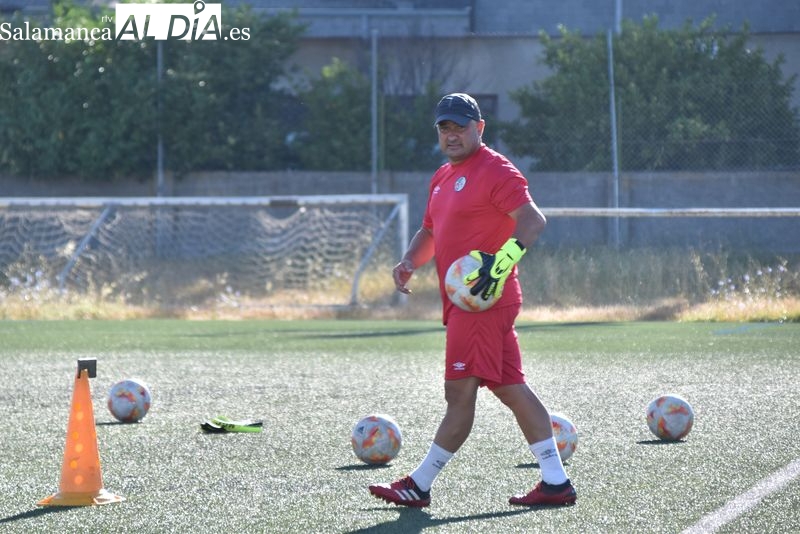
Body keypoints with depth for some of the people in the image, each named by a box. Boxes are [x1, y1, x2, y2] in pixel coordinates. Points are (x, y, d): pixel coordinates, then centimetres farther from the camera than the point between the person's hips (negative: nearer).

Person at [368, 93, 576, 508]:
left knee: (460, 393, -5)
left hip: (482, 301, -10)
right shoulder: (443, 177, 20)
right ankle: (556, 482, 9)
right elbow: (430, 231, 31)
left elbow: (533, 220, -20)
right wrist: (410, 261, 11)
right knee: (512, 390, 8)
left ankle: (419, 486, -3)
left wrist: (503, 260, -34)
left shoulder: (494, 170, -10)